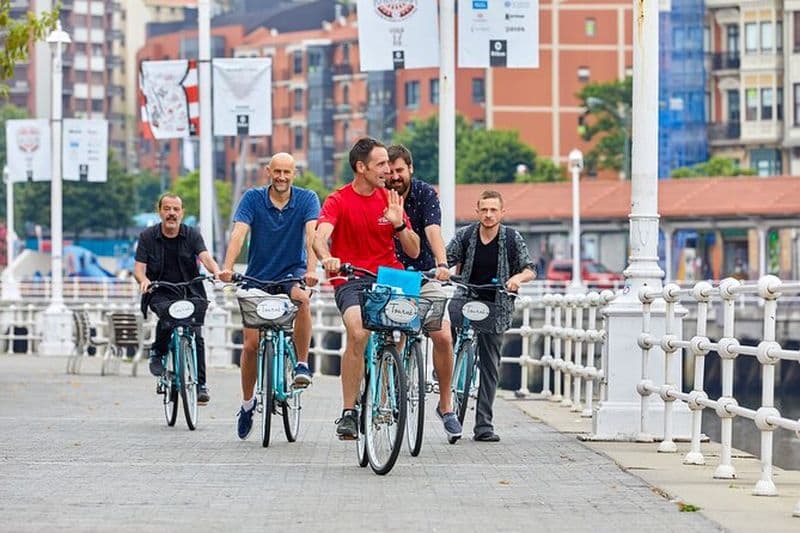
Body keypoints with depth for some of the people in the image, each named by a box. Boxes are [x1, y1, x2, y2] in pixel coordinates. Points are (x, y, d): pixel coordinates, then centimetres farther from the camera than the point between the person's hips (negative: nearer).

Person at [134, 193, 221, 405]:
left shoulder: (192, 235, 2)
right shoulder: (148, 236, 2)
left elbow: (205, 256, -14)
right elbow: (139, 267, -3)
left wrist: (216, 272, -36)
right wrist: (144, 281, -27)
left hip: (190, 292, 1)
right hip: (161, 293, -1)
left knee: (195, 334, -15)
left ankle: (200, 384, -7)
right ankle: (158, 352, -6)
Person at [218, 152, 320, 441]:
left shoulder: (307, 199, -9)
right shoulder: (253, 198, -9)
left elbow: (312, 234, -23)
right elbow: (239, 233, -21)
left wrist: (311, 270, -39)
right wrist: (227, 268, -37)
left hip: (292, 271, -1)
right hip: (258, 276, 1)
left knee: (302, 298, -37)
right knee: (251, 344, -2)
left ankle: (302, 364, -22)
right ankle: (247, 403, 20)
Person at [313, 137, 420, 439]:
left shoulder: (390, 200, 9)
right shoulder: (338, 201, -3)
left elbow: (414, 251, 8)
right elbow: (320, 237, -21)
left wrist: (398, 224, -11)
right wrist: (327, 258, -43)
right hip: (351, 281, -4)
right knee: (357, 333, -28)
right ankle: (348, 412, -20)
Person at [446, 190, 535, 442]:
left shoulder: (512, 238, -3)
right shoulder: (465, 236, -2)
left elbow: (530, 269, 1)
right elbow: (446, 261, 0)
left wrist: (518, 277, -20)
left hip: (495, 310, 0)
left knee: (490, 367, 1)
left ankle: (483, 425, 5)